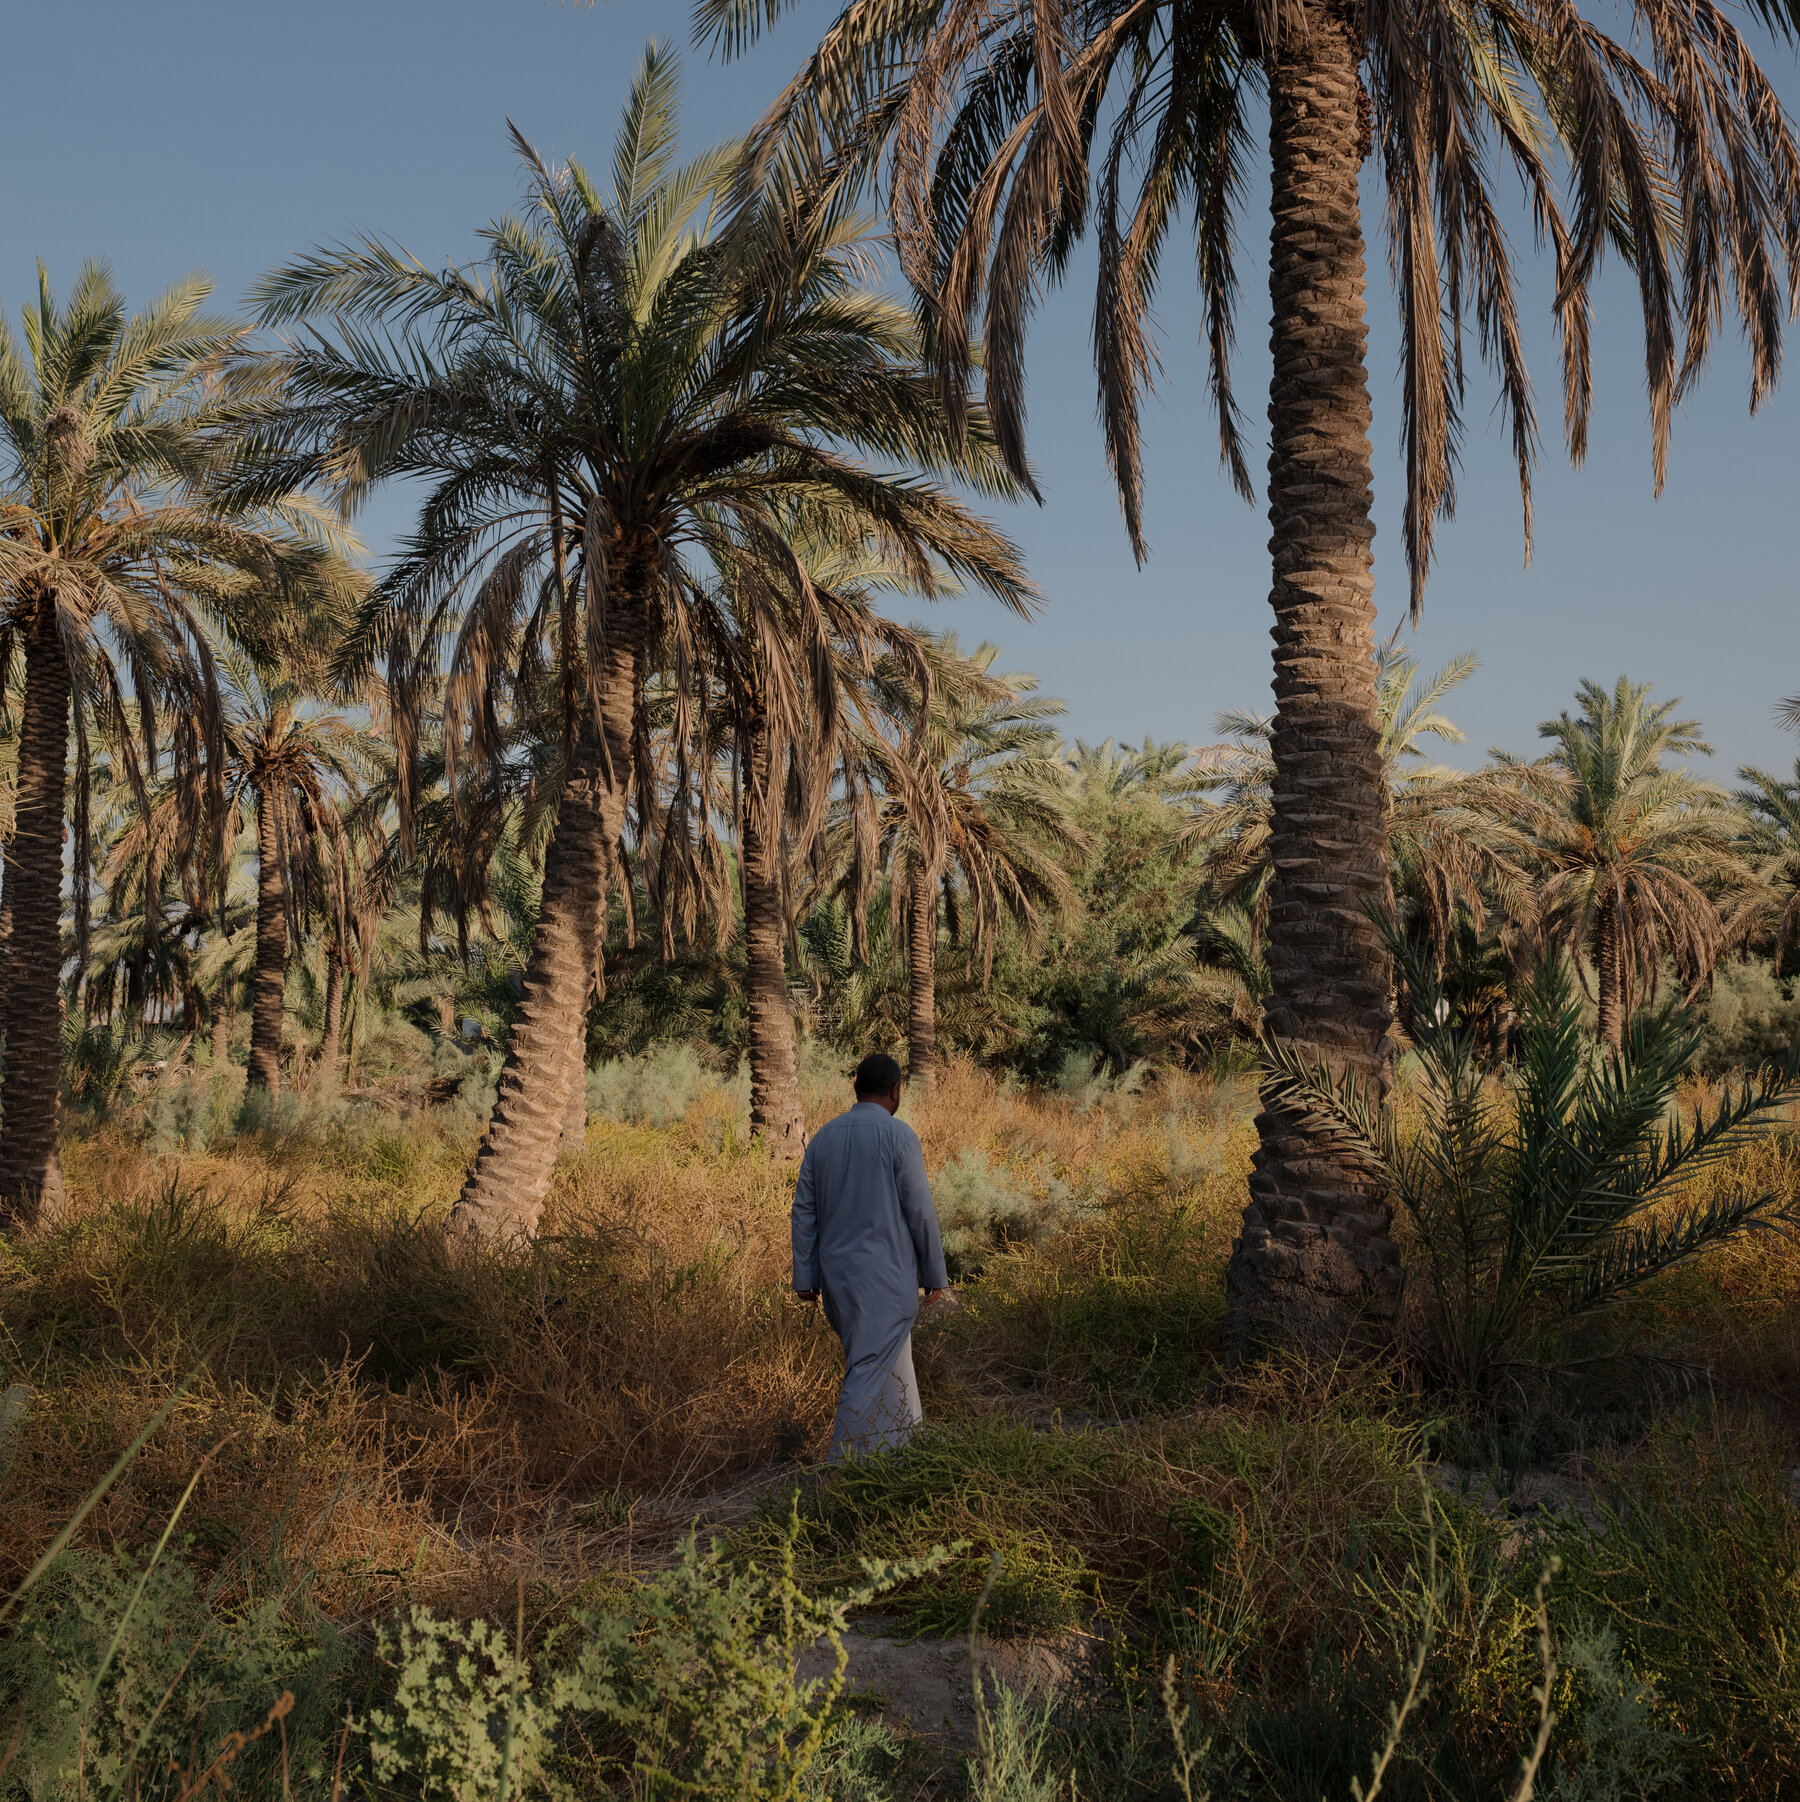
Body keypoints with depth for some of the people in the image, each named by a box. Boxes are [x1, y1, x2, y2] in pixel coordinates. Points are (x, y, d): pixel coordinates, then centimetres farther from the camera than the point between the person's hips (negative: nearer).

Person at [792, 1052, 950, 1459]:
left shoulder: (824, 1136, 7)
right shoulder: (899, 1136, -10)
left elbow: (804, 1210, 7)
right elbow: (920, 1211, -10)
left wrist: (805, 1276, 11)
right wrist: (935, 1273, -1)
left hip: (838, 1274, 7)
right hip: (886, 1274, -6)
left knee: (888, 1360, 21)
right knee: (871, 1370, -5)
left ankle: (903, 1449, 30)